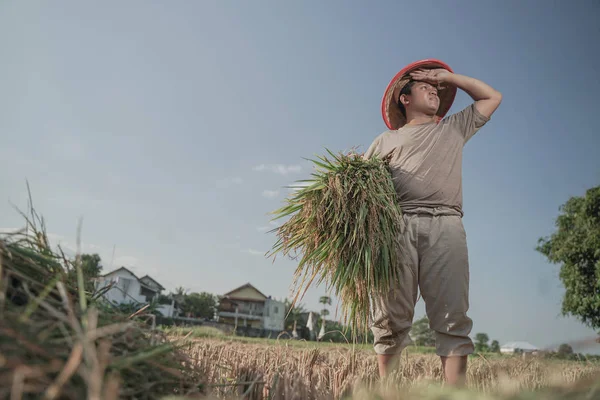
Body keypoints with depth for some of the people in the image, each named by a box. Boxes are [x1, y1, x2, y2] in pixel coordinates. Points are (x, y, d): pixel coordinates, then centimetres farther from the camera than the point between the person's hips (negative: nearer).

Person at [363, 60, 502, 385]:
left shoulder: (454, 129, 33)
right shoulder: (385, 140, 28)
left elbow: (492, 97, 41)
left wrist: (448, 76, 37)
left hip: (445, 226, 1)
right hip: (396, 225, -1)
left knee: (453, 317, -9)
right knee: (391, 318, -7)